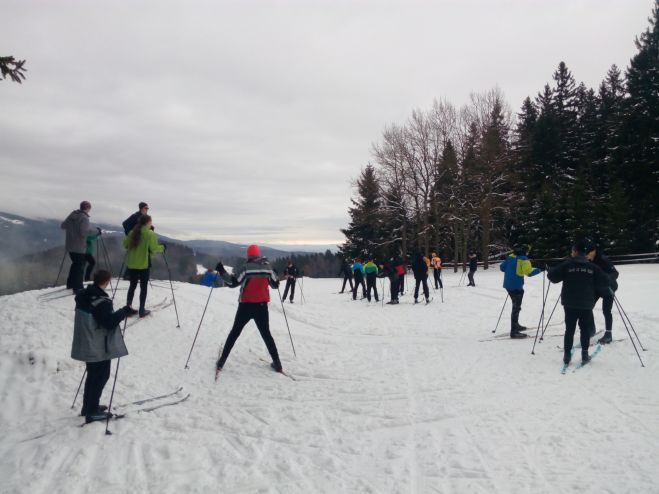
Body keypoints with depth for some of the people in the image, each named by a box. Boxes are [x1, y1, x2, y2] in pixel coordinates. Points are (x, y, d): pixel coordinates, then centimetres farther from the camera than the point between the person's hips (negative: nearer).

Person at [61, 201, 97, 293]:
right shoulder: (84, 218, -15)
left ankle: (70, 283, 29)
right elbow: (84, 231, -28)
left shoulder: (72, 215, 8)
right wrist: (95, 231, -18)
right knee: (80, 266, -2)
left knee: (75, 264, 22)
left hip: (69, 246, 8)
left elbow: (62, 226, 12)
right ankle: (78, 287, -4)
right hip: (79, 247, -8)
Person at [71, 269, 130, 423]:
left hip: (87, 344, 9)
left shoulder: (82, 296, 3)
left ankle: (88, 406, 32)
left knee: (93, 375, 21)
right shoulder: (102, 301, -25)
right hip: (100, 347, -9)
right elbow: (109, 322, -24)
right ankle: (92, 411, 8)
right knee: (101, 376, 4)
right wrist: (124, 311, -15)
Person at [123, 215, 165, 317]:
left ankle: (128, 308, 17)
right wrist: (162, 247, 2)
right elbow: (154, 248, -15)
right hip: (143, 264, -5)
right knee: (143, 287, 6)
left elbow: (125, 244, 8)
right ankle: (142, 310, 8)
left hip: (131, 263, 5)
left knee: (132, 285, 16)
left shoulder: (133, 232, 3)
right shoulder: (150, 234, -12)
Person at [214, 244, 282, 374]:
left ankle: (222, 361, 12)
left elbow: (232, 282, -14)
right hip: (262, 306, 2)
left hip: (246, 306, -2)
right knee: (266, 334, 14)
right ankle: (277, 362, 10)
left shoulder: (245, 268, -11)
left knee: (235, 332, 11)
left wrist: (221, 271, -5)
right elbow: (276, 284, 11)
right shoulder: (268, 268, 0)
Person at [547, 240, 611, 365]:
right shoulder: (593, 267, 1)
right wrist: (603, 292, 19)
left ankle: (567, 355, 4)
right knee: (585, 329, 13)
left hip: (570, 304, -1)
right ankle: (584, 354, 13)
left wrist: (551, 271, 14)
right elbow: (603, 282, 0)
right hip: (586, 304, 1)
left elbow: (552, 276, -8)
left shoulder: (566, 265, -6)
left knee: (569, 329, 6)